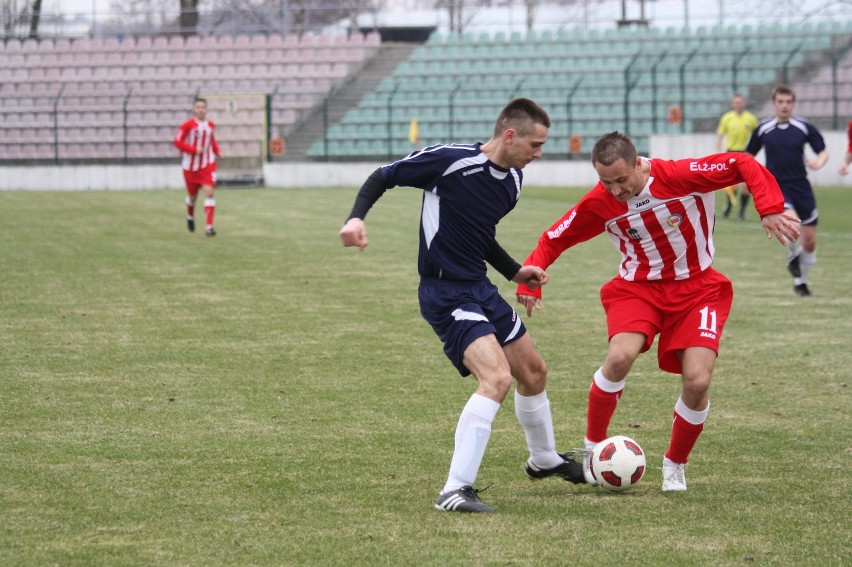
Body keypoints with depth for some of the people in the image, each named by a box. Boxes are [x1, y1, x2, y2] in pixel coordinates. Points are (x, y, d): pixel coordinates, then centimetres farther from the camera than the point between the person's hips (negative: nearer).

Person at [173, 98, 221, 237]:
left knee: (209, 192, -15)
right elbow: (177, 142, -12)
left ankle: (209, 226, -18)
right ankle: (190, 217, 47)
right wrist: (194, 149, -21)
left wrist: (217, 151, 1)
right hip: (191, 166, -2)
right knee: (192, 195, 13)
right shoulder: (188, 125, -11)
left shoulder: (211, 125, 3)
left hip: (208, 164, 2)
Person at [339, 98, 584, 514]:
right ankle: (455, 491, -23)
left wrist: (515, 272, 13)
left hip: (480, 288, 9)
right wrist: (356, 217, -23)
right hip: (445, 294, -9)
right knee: (496, 378, -24)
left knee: (534, 372, 21)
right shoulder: (448, 160, -18)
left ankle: (544, 460, 48)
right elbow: (383, 177, -8)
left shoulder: (512, 180, 6)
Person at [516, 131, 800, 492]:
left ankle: (675, 465, 11)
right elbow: (553, 240, -1)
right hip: (638, 287, 1)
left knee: (697, 381, -17)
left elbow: (744, 165, -20)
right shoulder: (599, 203, -13)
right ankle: (593, 448, -4)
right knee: (620, 357, -28)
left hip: (696, 289, -1)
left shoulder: (680, 177, -22)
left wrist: (771, 209, -31)